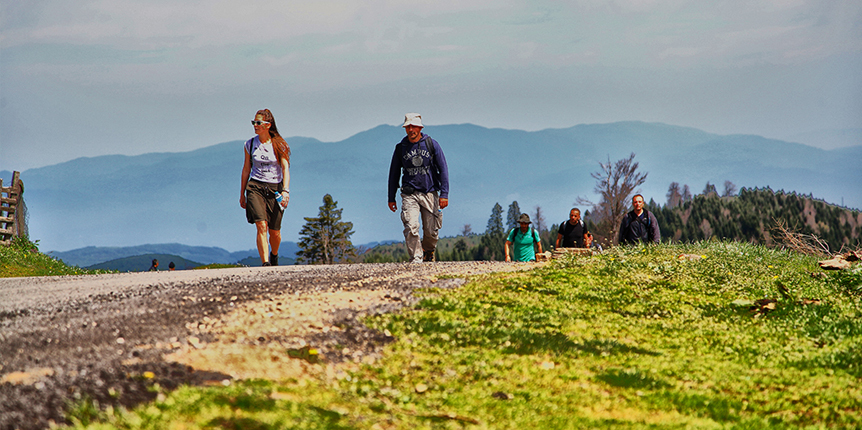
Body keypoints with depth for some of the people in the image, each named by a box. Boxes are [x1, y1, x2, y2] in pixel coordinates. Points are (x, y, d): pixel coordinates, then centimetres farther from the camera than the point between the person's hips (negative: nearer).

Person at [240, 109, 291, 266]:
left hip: (275, 188, -1)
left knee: (274, 231, 4)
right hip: (255, 188, 1)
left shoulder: (279, 145, -2)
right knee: (261, 226, -19)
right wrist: (242, 194, 15)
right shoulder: (250, 144, 5)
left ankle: (274, 255, 35)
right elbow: (246, 169, 13)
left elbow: (285, 169, -8)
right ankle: (265, 263, -23)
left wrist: (285, 191, -21)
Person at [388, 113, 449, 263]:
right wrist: (391, 198, 13)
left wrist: (444, 194, -8)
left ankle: (429, 252, 32)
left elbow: (443, 169, 0)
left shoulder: (431, 144, 1)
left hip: (430, 193, 0)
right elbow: (394, 173, 15)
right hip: (409, 194, 0)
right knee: (411, 228, -18)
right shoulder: (400, 148, 5)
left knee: (431, 231, 3)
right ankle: (416, 259, -12)